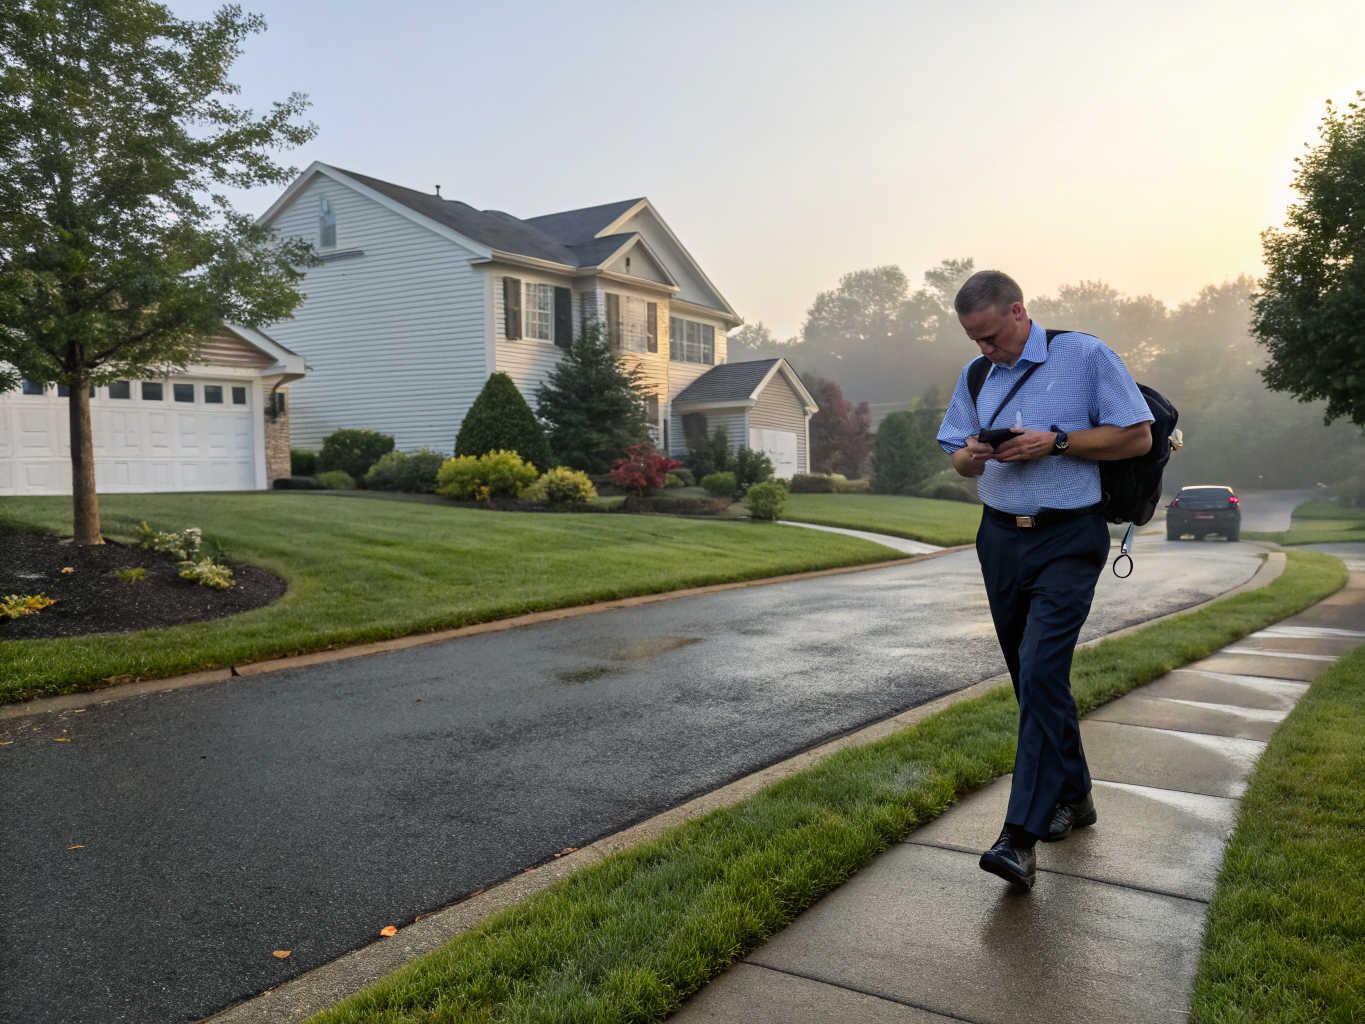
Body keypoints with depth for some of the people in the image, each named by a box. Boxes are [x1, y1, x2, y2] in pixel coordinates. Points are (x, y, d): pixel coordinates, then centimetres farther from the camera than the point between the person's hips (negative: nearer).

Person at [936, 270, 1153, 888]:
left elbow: (1138, 437, -5)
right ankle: (1073, 796, 30)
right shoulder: (976, 376, 11)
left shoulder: (1085, 356, -4)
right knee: (1034, 678, 12)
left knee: (1041, 674, -16)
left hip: (1067, 541, -6)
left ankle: (1020, 837, -16)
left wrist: (1054, 442, -16)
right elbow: (959, 457, 17)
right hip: (1001, 540, 6)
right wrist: (970, 455, -8)